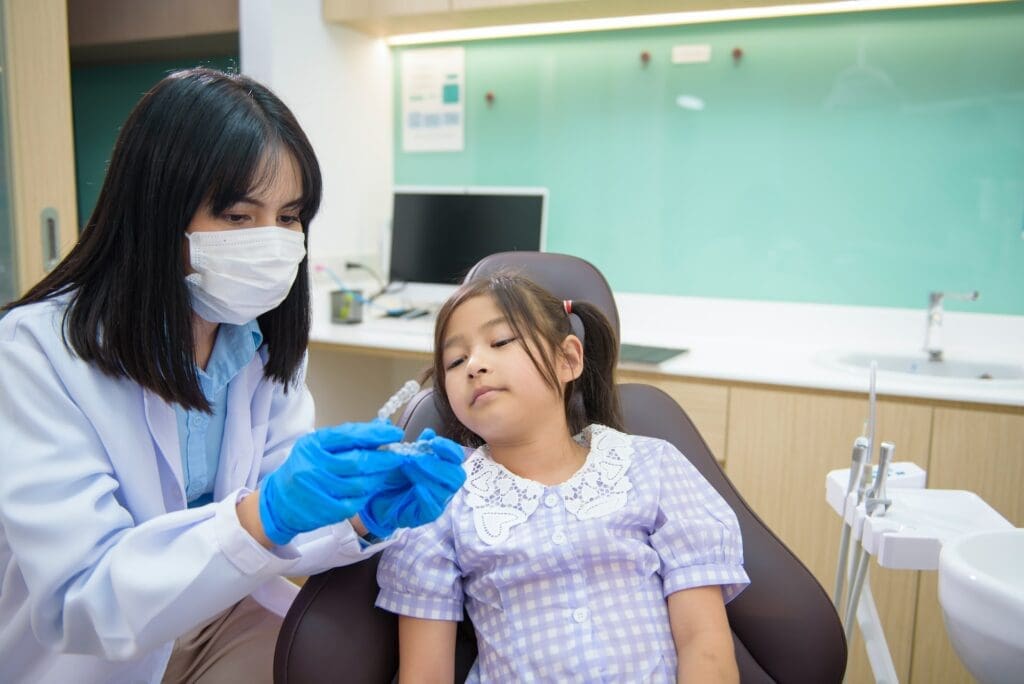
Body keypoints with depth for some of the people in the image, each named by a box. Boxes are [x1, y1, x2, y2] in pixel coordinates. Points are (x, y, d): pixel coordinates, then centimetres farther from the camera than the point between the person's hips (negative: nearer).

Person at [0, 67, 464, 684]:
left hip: (218, 618, 4)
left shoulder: (265, 340, -6)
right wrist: (262, 516, -39)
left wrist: (365, 513, -24)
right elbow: (77, 605, -25)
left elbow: (269, 533, -4)